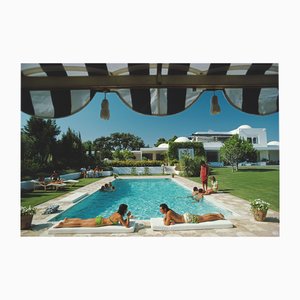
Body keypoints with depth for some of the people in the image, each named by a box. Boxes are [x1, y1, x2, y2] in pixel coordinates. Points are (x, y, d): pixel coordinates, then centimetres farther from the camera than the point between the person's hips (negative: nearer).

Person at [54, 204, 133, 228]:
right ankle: (62, 225, 7)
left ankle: (67, 220, 30)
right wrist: (128, 217, -14)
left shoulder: (117, 213, 4)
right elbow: (127, 226, -24)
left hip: (99, 219, 7)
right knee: (81, 224, 0)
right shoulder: (119, 216, -21)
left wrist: (128, 217, 7)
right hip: (99, 222, -7)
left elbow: (122, 222, 18)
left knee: (82, 220, 19)